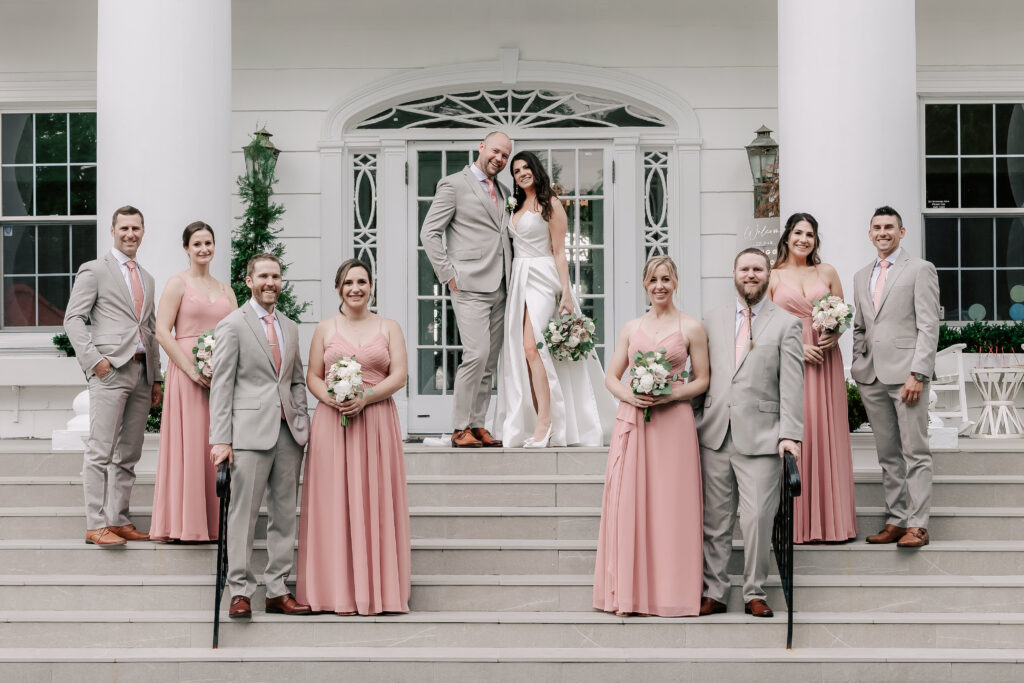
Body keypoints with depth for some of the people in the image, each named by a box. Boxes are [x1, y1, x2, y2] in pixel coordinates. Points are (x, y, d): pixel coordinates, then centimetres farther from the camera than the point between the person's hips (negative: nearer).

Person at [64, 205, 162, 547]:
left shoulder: (147, 280, 22)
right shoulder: (95, 270, 2)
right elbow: (73, 319, -4)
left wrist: (156, 378, 17)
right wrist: (94, 359, -15)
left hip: (141, 372, 7)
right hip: (110, 369, -7)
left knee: (129, 454, 7)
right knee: (101, 452, -9)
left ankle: (119, 520, 11)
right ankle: (95, 525, -8)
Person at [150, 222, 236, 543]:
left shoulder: (225, 290, 17)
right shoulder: (178, 284, 1)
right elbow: (162, 332, -7)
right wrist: (192, 370, -14)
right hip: (187, 371, -5)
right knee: (188, 445, -6)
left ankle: (216, 522, 8)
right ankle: (185, 524, -3)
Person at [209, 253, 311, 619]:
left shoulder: (290, 328, 18)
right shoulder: (232, 325, 0)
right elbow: (221, 384, -4)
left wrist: (303, 421, 9)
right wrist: (220, 439, -10)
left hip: (289, 431, 6)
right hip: (251, 431, -6)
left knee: (284, 514, 6)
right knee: (243, 514, -5)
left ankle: (277, 591, 10)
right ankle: (240, 592, -1)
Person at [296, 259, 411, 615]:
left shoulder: (389, 328, 10)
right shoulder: (325, 329, 11)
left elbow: (399, 375, 1)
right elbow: (313, 377, 8)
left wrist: (365, 397, -14)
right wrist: (331, 398, -13)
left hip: (377, 422, 0)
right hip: (332, 422, 0)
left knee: (376, 503, -2)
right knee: (335, 503, -3)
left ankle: (378, 589, 0)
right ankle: (340, 591, -1)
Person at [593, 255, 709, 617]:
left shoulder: (691, 328, 4)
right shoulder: (631, 328, 13)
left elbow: (702, 380, 4)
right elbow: (611, 377, 13)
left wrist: (672, 394, -13)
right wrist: (629, 395, -7)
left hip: (673, 423, -3)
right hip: (631, 421, 3)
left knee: (669, 506, -3)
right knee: (628, 503, -1)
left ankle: (669, 592, 4)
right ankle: (629, 592, 4)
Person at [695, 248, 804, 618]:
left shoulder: (786, 324, 4)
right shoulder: (712, 321, 14)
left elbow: (792, 384, -2)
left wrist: (790, 434, -11)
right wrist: (693, 423, 9)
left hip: (760, 436, -3)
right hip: (714, 435, 3)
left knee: (757, 518, -6)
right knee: (714, 520, 6)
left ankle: (754, 594, 7)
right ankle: (714, 592, 13)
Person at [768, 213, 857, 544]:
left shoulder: (827, 273, 11)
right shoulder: (773, 276, 5)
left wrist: (835, 335, -6)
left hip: (824, 361, 2)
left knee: (826, 435, 0)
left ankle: (830, 520, 5)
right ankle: (797, 524, -1)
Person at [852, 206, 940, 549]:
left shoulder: (920, 270, 0)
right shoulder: (861, 277, 19)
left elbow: (928, 326, -7)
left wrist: (917, 374, -15)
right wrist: (858, 369, 9)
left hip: (906, 374, -6)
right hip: (872, 376, 6)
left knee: (915, 453, -6)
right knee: (888, 455, 7)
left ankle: (917, 525, -7)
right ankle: (896, 521, 10)